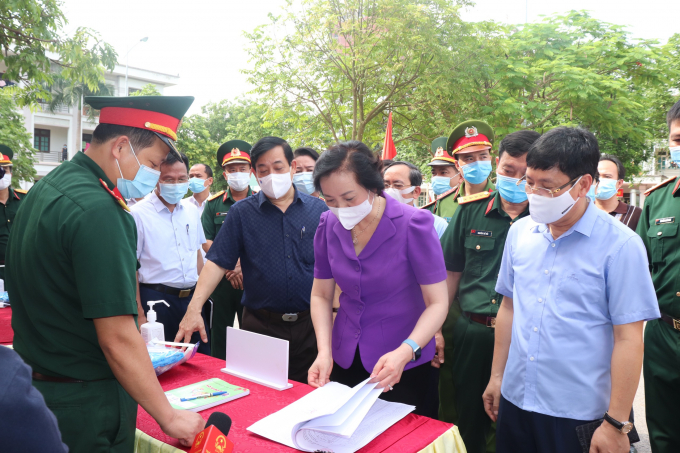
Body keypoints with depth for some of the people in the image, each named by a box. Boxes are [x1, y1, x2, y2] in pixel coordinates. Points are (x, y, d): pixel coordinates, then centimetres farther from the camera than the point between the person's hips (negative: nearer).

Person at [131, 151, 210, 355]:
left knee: (202, 359, 12)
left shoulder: (192, 211, 10)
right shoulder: (139, 213, -8)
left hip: (192, 298, 6)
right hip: (156, 298, -5)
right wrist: (139, 314, -12)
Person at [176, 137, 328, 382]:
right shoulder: (242, 212, 0)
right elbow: (217, 262, -4)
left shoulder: (319, 210, 2)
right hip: (261, 325, -1)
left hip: (310, 324, 1)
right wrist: (194, 309, -15)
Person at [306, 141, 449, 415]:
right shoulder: (329, 225, -7)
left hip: (402, 366, -4)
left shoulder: (413, 225, -19)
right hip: (344, 359, 4)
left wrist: (405, 352, -32)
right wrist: (324, 352, -13)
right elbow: (321, 295, 1)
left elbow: (437, 303, -17)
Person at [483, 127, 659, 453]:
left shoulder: (620, 245, -13)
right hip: (514, 401, 4)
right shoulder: (519, 232, 1)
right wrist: (496, 376, 11)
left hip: (579, 415, -4)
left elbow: (628, 339, -12)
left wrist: (616, 424, -10)